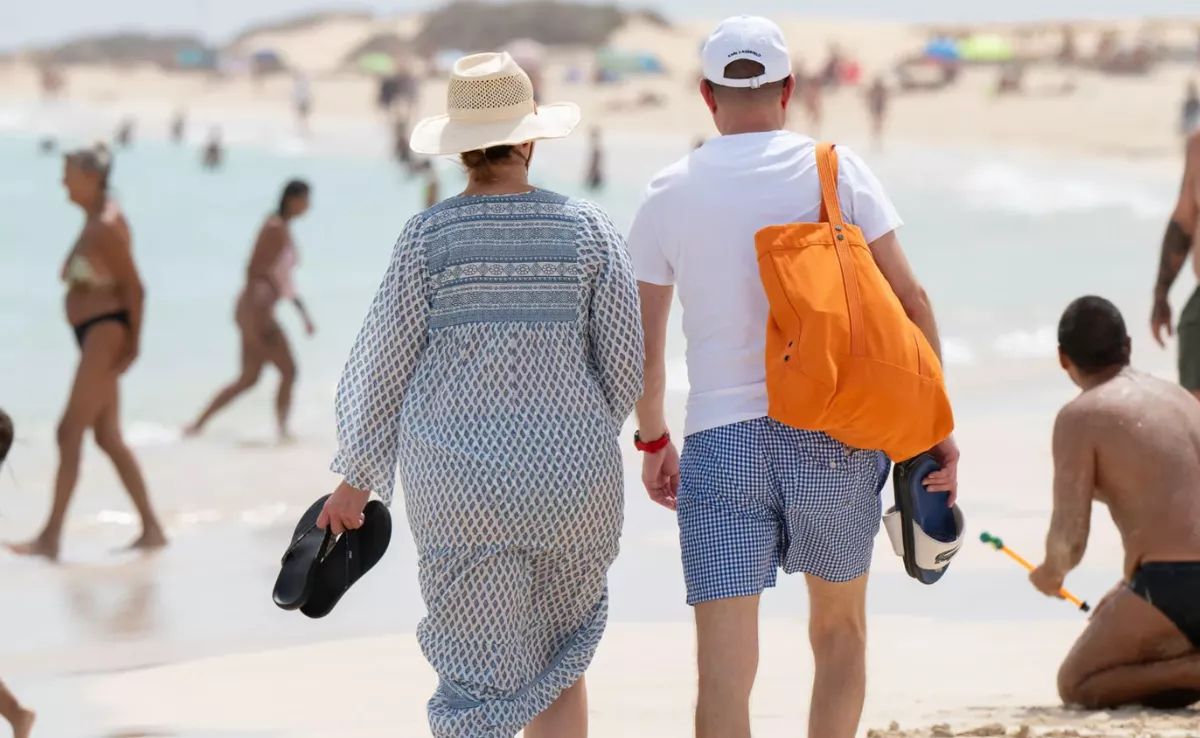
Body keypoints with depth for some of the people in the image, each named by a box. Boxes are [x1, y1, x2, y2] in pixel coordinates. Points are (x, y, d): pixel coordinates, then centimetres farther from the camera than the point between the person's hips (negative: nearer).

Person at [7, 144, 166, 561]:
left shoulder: (107, 226, -17)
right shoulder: (94, 221, 13)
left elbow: (134, 286, -18)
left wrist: (133, 343, -17)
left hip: (106, 332, -10)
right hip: (95, 334, 10)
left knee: (71, 432, -10)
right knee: (108, 437, 12)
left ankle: (51, 536, -9)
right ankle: (151, 530, 16)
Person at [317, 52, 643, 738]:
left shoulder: (429, 236, -5)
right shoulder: (587, 229, -3)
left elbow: (385, 365, 0)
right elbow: (625, 366, 0)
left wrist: (356, 482, 10)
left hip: (457, 481, -1)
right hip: (570, 473, 1)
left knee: (478, 679, 4)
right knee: (562, 656, 20)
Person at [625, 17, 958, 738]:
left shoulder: (668, 196, 4)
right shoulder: (834, 168, 1)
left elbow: (641, 342, 10)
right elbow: (908, 299, -3)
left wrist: (653, 440, 25)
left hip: (720, 440, 0)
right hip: (834, 435, 0)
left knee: (725, 674, -5)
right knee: (841, 631, 22)